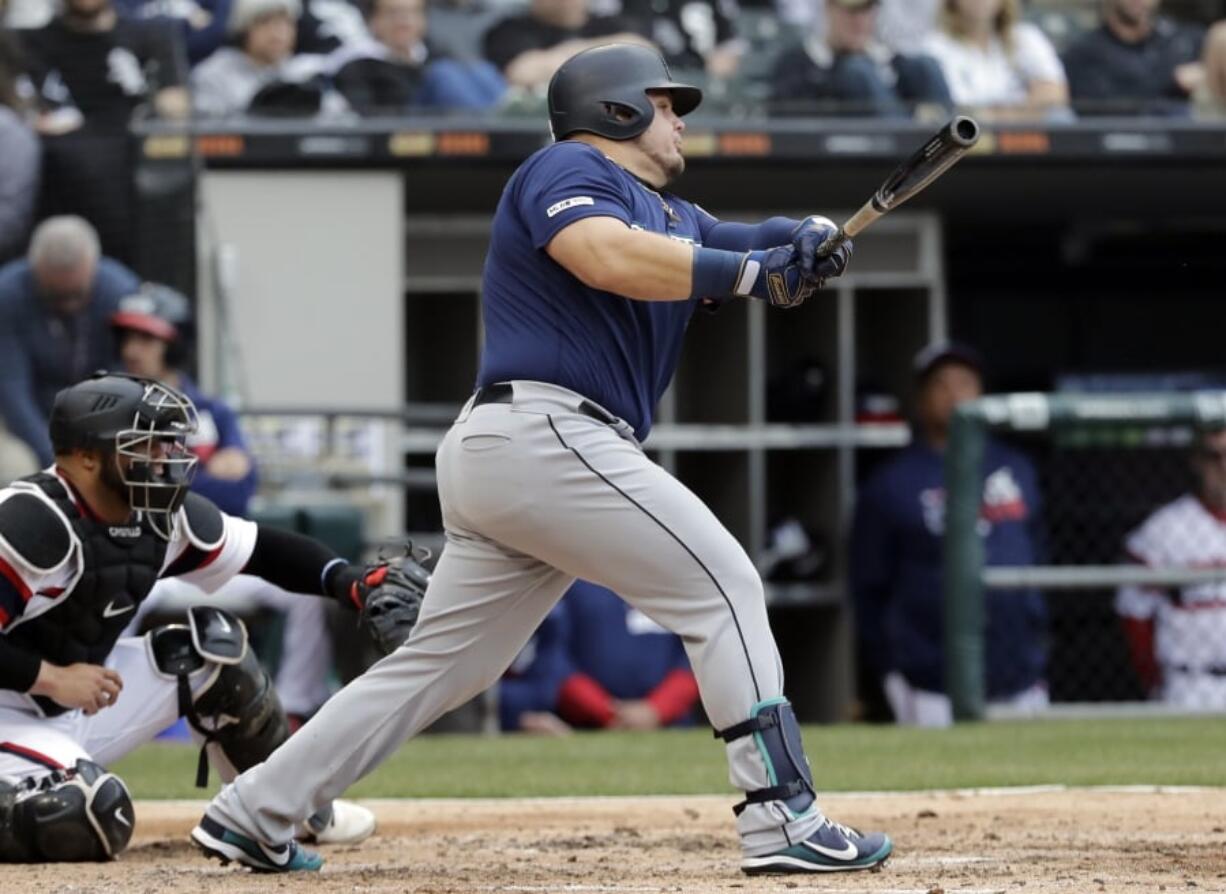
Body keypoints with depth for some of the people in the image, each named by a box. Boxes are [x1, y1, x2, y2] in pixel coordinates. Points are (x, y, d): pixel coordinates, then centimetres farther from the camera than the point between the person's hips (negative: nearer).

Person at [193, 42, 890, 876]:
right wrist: (750, 270, -18)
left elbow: (756, 248, 14)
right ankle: (784, 819, -11)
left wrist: (804, 246, -9)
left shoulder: (673, 216, 25)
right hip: (545, 430, -10)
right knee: (723, 585, -8)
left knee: (440, 664, 11)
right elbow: (610, 257, -22)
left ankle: (252, 813, 12)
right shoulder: (565, 170, -2)